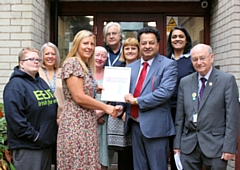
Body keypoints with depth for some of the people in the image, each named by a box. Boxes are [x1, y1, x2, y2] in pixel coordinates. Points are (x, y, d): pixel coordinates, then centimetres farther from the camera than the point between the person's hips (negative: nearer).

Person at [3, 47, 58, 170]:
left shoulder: (41, 82, 15)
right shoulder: (15, 85, -13)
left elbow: (52, 106, 22)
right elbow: (14, 117, -22)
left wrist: (51, 135, 9)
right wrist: (34, 136, -20)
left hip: (46, 143, 9)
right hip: (27, 146, -9)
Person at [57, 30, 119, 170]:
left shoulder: (87, 66, 15)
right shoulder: (72, 63, -11)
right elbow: (79, 97, -18)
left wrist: (95, 90, 10)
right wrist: (105, 107, -12)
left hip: (88, 122, 9)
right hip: (76, 123, -9)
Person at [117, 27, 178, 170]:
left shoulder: (168, 65, -5)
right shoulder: (131, 67, 14)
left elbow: (165, 91, -18)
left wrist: (137, 101, -15)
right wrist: (121, 106, -5)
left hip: (155, 126, -6)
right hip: (135, 125, 6)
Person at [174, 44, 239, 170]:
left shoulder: (227, 80, -3)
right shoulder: (184, 82, 8)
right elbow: (180, 116, 10)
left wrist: (229, 147, -10)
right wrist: (177, 144, 7)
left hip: (215, 145, -3)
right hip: (188, 146, 3)